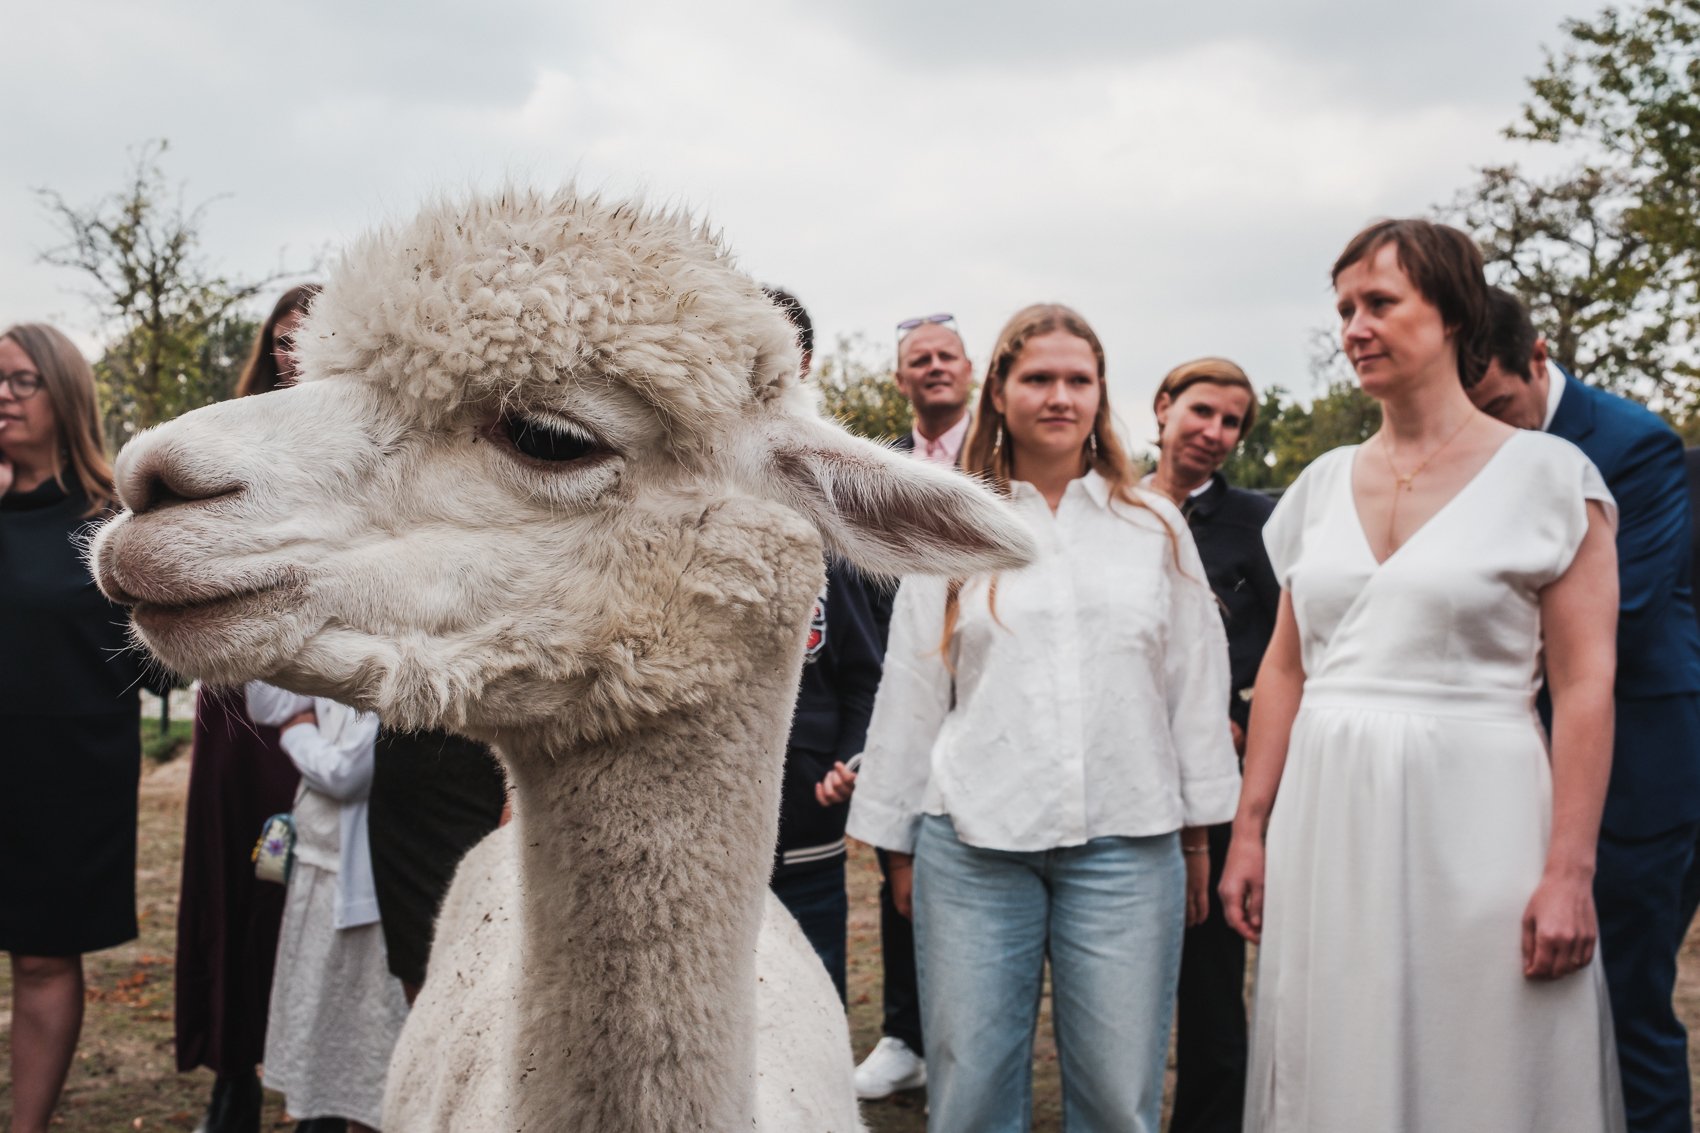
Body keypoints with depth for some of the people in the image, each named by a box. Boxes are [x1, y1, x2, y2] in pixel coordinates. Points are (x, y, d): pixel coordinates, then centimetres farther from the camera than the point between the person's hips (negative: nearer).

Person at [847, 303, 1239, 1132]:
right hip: (974, 844, 0)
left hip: (1127, 844, 1)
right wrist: (898, 844, 10)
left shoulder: (1156, 527, 10)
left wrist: (1199, 836, 12)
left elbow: (1195, 685, 13)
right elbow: (910, 693, 9)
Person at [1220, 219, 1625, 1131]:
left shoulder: (1546, 474, -3)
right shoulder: (1324, 484, 9)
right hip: (1329, 819, 4)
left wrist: (1570, 872, -13)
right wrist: (1249, 828, 7)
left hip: (1471, 816, -4)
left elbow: (1585, 686, -7)